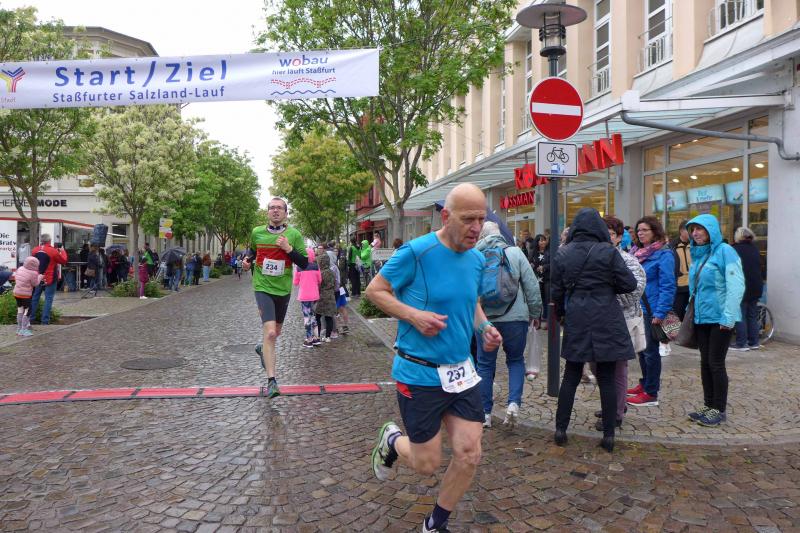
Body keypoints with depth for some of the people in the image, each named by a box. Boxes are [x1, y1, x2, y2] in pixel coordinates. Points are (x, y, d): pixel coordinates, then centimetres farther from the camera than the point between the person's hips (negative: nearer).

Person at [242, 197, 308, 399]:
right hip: (263, 288, -2)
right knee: (270, 333, -18)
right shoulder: (257, 232, 0)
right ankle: (271, 380, -12)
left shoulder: (294, 235, -5)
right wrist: (248, 261, 0)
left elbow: (304, 263, -7)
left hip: (283, 289, 2)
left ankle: (263, 349, 55)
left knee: (276, 331, 21)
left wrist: (289, 249, -21)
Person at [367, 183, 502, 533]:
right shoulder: (416, 252, -17)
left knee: (469, 455, 4)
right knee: (427, 464, 4)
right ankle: (391, 440, 40)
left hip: (461, 372, 6)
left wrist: (485, 328, -1)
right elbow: (374, 291, -9)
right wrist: (414, 315, -22)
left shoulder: (477, 259, 4)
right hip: (419, 375, -6)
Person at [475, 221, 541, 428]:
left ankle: (485, 413, 17)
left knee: (485, 365, 12)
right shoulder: (515, 252, -3)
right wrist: (535, 312, 8)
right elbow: (532, 285, -2)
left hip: (484, 319, 0)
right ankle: (514, 403, 2)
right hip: (515, 317, 0)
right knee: (516, 360, 18)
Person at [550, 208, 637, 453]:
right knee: (607, 378, 6)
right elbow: (629, 284, -6)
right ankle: (608, 435, 12)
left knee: (571, 375, 13)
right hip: (606, 322, -2)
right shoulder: (608, 252, -7)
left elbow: (556, 291, 5)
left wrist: (560, 313, 21)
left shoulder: (562, 254, 0)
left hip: (576, 322, 2)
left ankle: (560, 429, 15)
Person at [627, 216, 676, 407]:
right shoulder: (636, 252, 11)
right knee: (641, 349, 16)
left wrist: (660, 313, -21)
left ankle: (651, 393, 10)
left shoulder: (664, 254, -12)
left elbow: (667, 286, -16)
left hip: (651, 311, -7)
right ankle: (645, 383, 30)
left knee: (650, 351, 1)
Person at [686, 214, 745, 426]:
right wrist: (692, 310, 11)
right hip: (701, 318, 7)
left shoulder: (725, 251, -12)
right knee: (705, 363, 12)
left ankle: (719, 410, 12)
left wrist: (728, 317, -20)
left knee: (716, 363, -1)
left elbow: (736, 286, -18)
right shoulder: (698, 254, 12)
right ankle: (708, 405, 23)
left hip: (719, 319, -7)